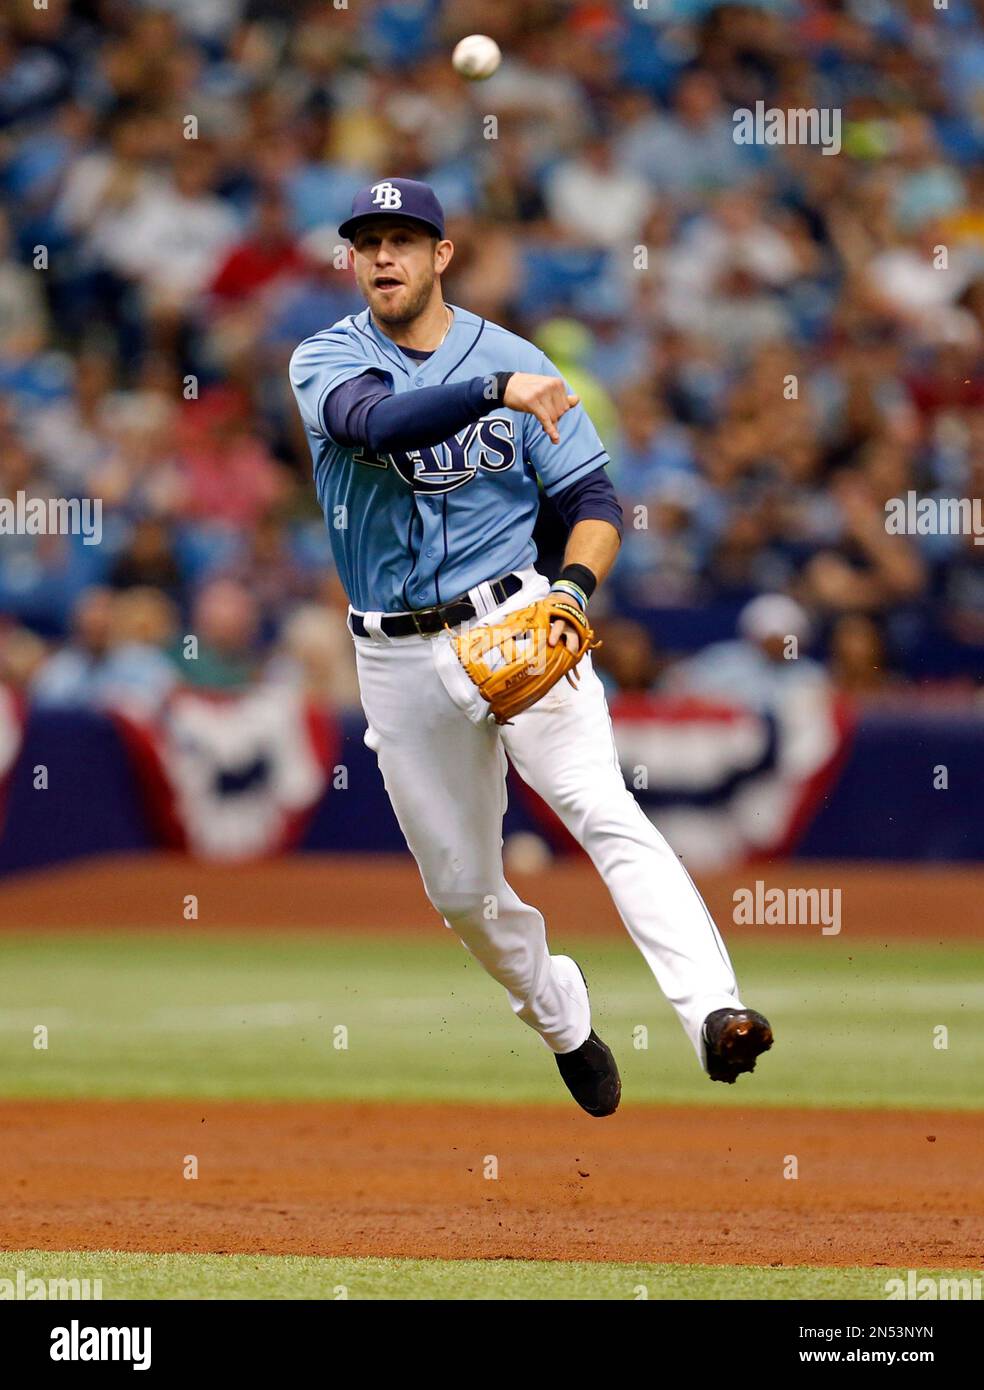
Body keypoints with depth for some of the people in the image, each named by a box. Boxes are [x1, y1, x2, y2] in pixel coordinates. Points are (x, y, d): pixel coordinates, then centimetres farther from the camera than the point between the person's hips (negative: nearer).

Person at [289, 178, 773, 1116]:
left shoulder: (517, 362, 3)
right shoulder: (325, 361, -1)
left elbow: (593, 501, 4)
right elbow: (376, 420, -25)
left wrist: (573, 589, -18)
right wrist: (496, 392, -40)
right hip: (400, 662, 2)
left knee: (602, 808, -23)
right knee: (458, 886, 10)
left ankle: (712, 1012, -38)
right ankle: (561, 1018, 38)